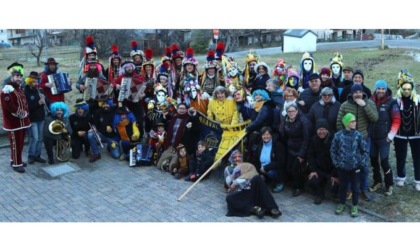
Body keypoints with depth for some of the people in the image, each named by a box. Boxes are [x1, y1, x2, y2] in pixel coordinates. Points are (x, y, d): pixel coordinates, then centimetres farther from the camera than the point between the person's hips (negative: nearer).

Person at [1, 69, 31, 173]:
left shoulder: (19, 89, 15)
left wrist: (25, 112, 7)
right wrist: (20, 113, -18)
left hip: (22, 122, 9)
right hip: (13, 123, -9)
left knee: (20, 143, 16)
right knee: (15, 143, -3)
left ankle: (15, 160, 30)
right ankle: (16, 164, 6)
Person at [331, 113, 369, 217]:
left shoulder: (358, 135, -8)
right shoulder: (338, 135, -9)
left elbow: (365, 151, 0)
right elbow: (333, 150, 2)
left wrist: (362, 163, -5)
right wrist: (336, 163, -2)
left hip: (355, 167, 0)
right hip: (342, 167, 0)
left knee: (355, 187, 11)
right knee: (342, 186, 15)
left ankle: (354, 206, 29)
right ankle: (342, 204, 34)